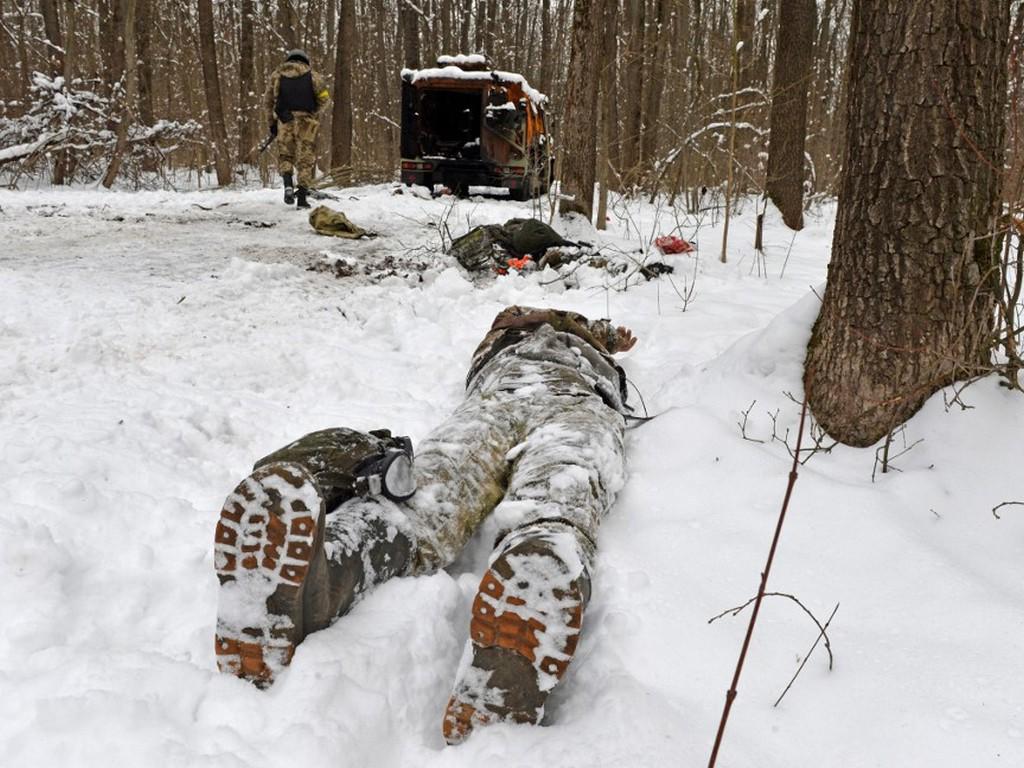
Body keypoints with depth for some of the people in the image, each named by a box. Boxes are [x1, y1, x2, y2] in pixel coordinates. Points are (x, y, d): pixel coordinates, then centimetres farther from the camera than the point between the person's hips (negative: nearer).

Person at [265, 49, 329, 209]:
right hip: (305, 120, -1)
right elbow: (323, 97, -1)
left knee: (285, 155, 13)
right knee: (305, 158, 3)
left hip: (284, 119, 1)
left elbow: (269, 100, 13)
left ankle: (288, 184, -15)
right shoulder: (311, 74, 10)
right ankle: (302, 197, -2)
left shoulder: (277, 74, 16)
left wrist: (272, 122, 20)